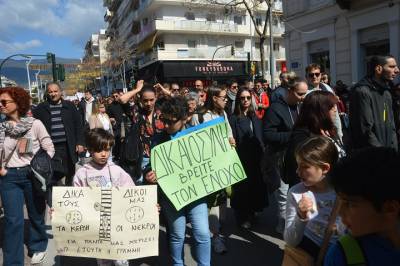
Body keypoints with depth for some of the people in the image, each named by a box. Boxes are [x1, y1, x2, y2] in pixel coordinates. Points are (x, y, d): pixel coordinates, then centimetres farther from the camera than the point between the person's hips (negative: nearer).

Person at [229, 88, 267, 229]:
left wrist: (262, 154, 6)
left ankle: (251, 212, 32)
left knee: (255, 186, 13)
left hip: (255, 159, 6)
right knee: (242, 188, 4)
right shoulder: (233, 119, -9)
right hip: (241, 159, -5)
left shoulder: (255, 118, 10)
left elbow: (260, 139, 13)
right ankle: (242, 217, 21)